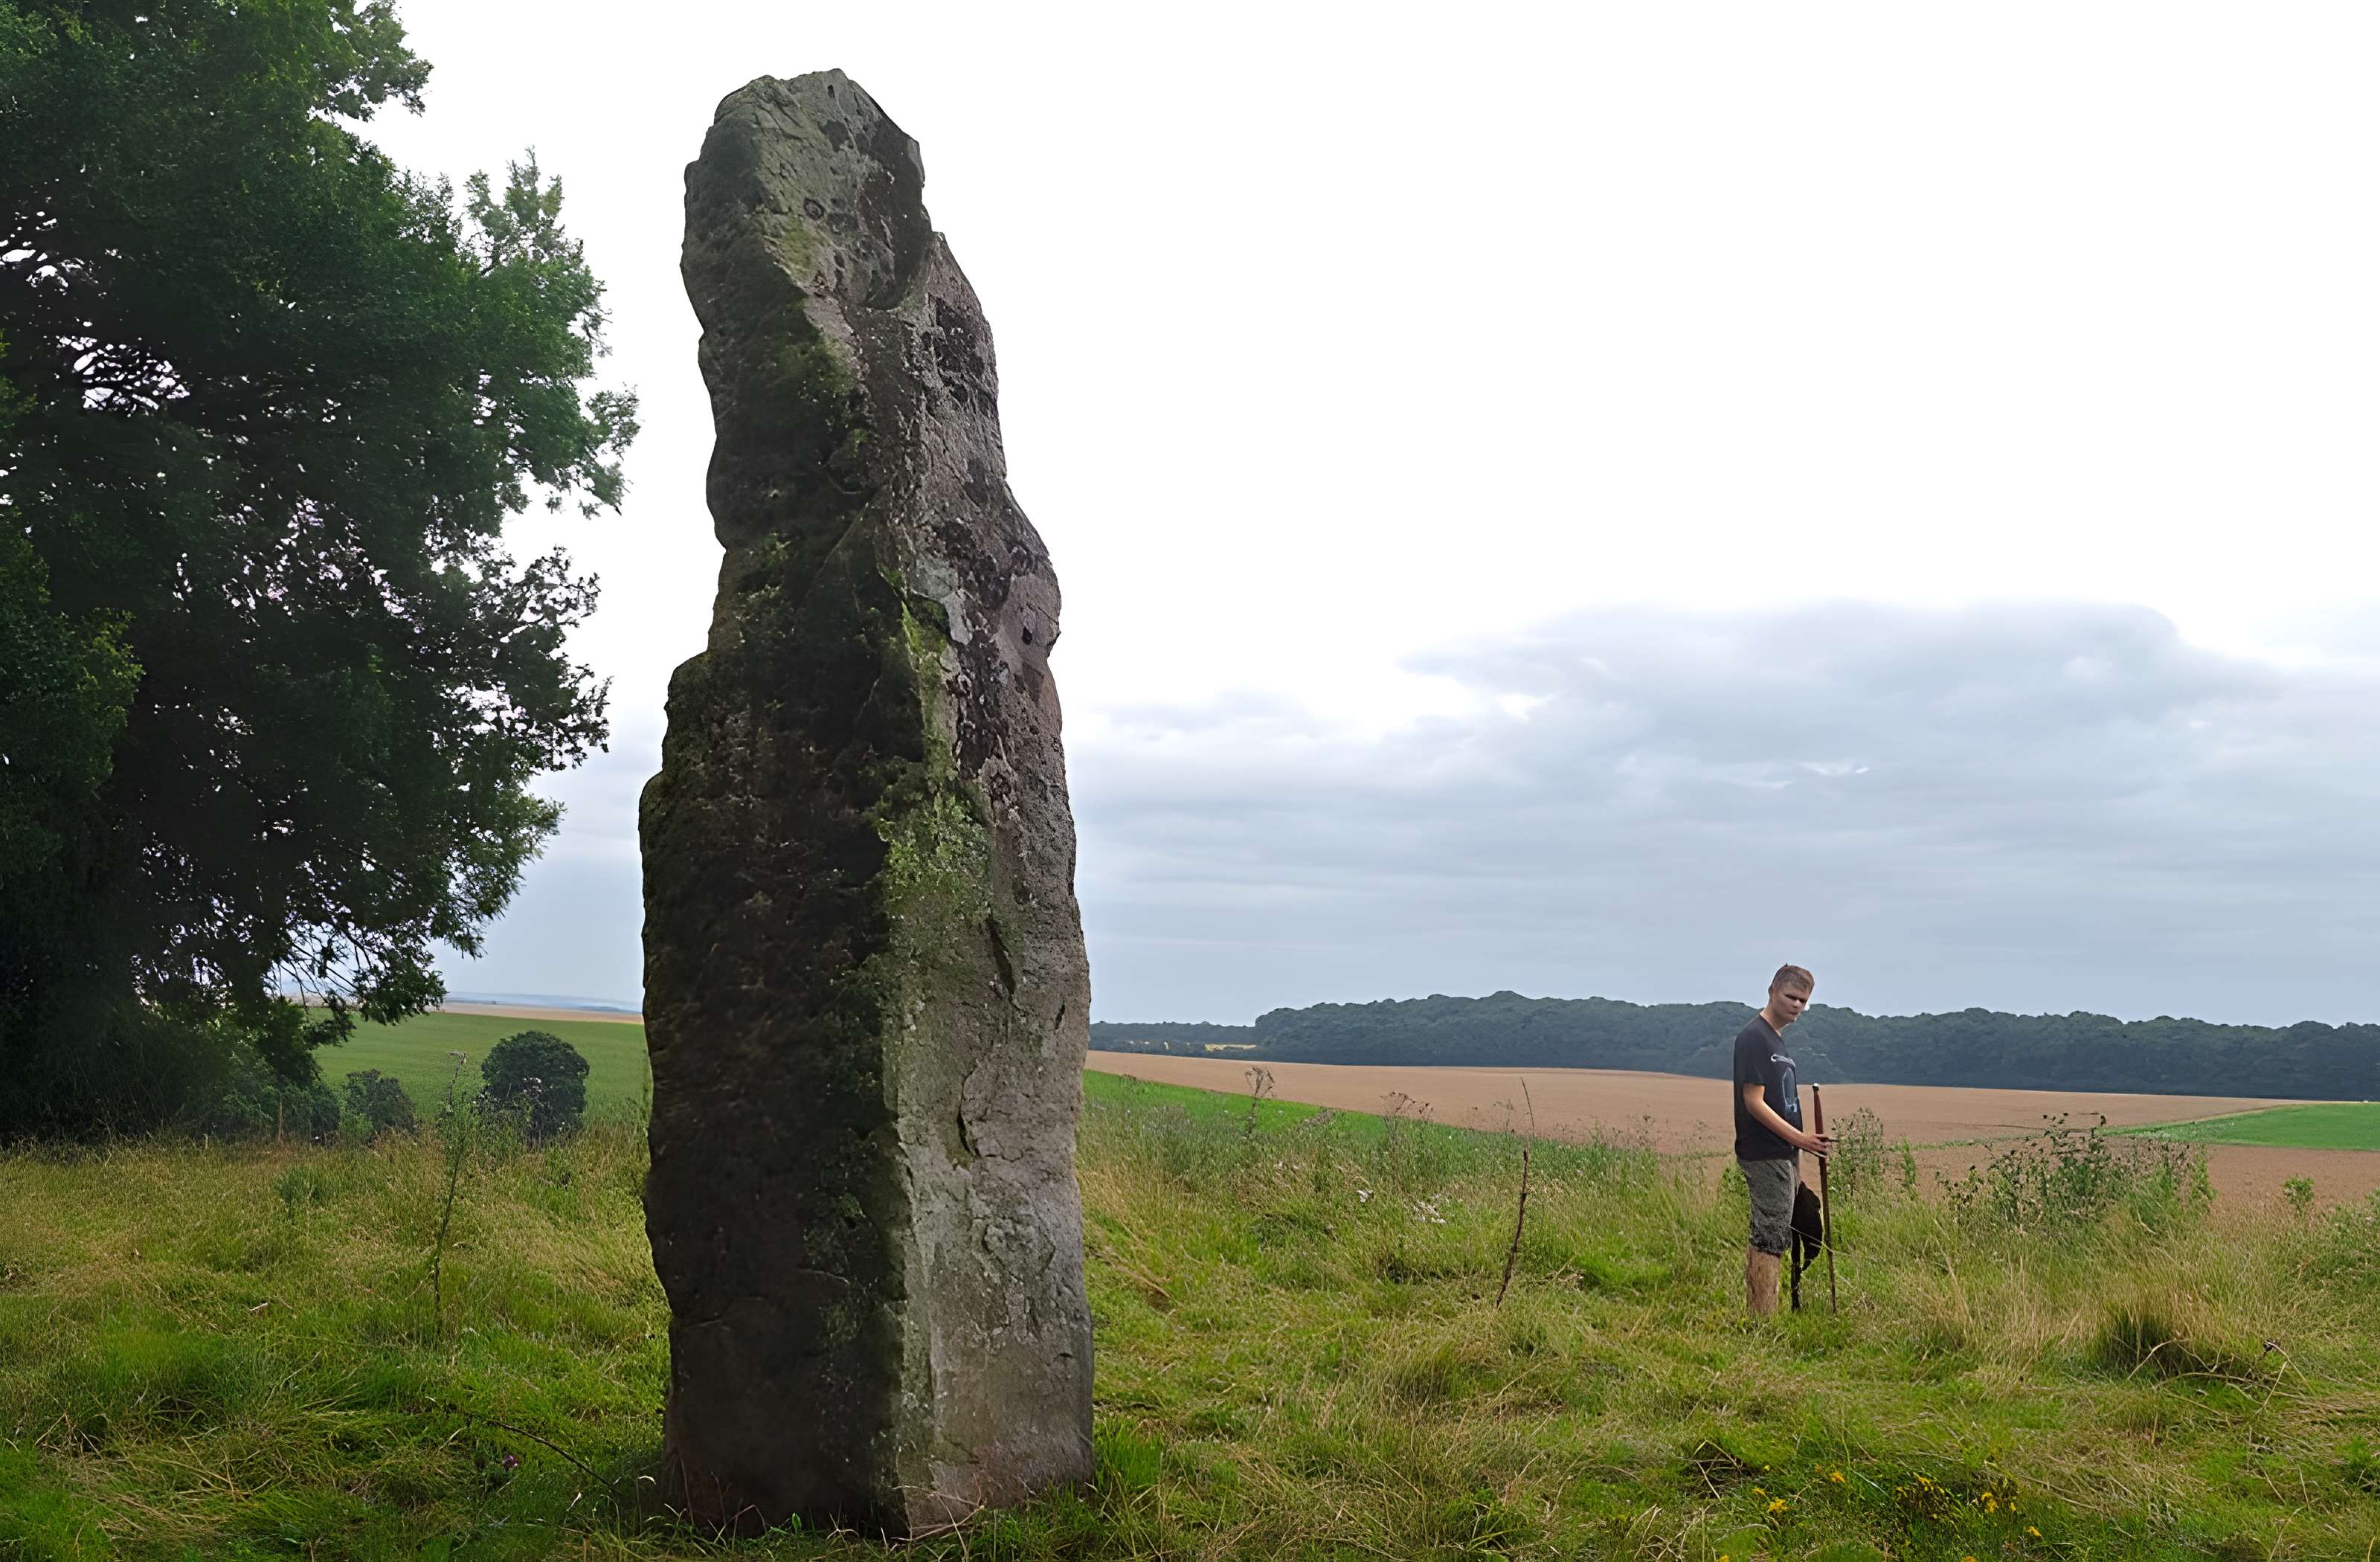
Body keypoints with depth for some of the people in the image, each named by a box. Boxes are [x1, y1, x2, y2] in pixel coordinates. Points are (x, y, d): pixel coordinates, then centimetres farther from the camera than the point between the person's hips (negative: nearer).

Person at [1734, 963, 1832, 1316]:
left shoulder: (1778, 1039, 18)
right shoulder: (1754, 1037, -12)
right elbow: (1754, 1102, -17)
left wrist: (1796, 1162, 21)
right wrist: (1801, 1139, -23)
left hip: (1781, 1155, 10)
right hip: (1765, 1156, -10)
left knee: (1768, 1240, 11)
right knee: (1770, 1239, -9)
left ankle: (1756, 1318, 16)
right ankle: (1764, 1322, -8)